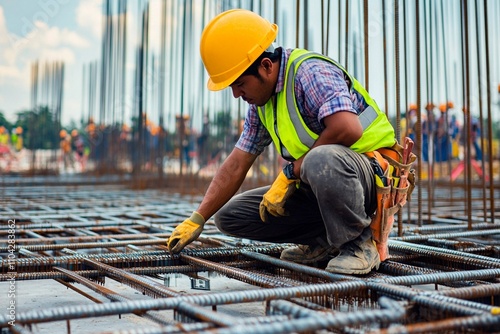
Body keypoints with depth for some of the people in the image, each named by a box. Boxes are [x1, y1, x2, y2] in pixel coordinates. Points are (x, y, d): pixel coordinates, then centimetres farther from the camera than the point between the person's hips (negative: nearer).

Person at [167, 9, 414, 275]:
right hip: (320, 184, 8)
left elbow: (348, 129, -37)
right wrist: (197, 220, -1)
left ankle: (359, 244, -16)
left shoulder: (311, 71, -20)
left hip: (372, 172, -8)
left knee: (322, 161, -43)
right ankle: (324, 240, 8)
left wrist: (289, 173, -25)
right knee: (229, 216, 2)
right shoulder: (260, 103, 6)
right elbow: (236, 164, 6)